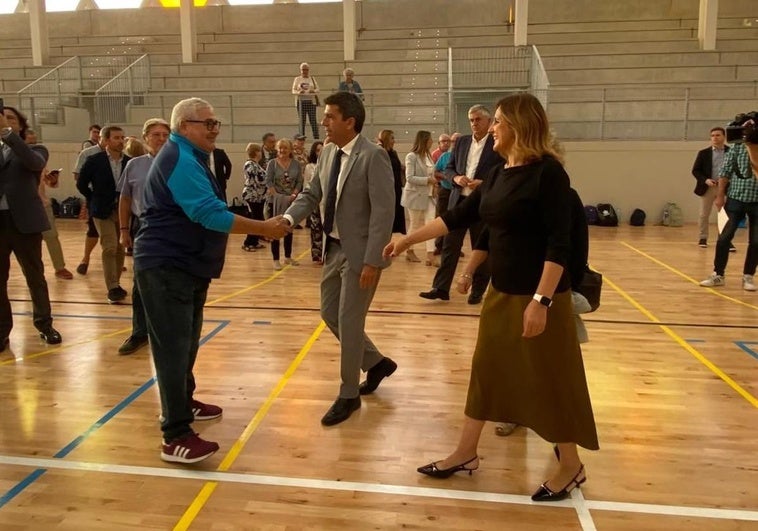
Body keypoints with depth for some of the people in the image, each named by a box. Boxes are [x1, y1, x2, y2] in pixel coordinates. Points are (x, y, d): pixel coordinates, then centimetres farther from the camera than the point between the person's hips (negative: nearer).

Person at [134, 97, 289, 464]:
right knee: (173, 347, -10)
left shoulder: (188, 158, 17)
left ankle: (182, 403, 36)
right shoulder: (180, 160, -18)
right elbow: (211, 214, -27)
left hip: (185, 265, 11)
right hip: (165, 267, -11)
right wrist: (265, 228, -21)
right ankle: (176, 437, -7)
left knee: (186, 341, 20)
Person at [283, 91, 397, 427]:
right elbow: (312, 194, 10)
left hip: (360, 252, -8)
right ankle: (376, 363, 37)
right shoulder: (328, 153, 7)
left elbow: (383, 212, -20)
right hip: (334, 248, 8)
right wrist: (289, 218, -10)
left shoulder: (373, 156, -17)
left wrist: (372, 261, -23)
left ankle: (348, 395, 20)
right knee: (330, 314, 16)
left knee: (349, 322, 1)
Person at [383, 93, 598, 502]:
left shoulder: (548, 172, -15)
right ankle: (465, 454, 29)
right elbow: (458, 217, 15)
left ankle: (571, 467, 24)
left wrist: (541, 300, -25)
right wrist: (408, 239, 15)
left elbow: (559, 243, -20)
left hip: (539, 297, -8)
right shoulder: (499, 175, 8)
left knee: (551, 381, 4)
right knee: (487, 370, 15)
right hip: (501, 293, 8)